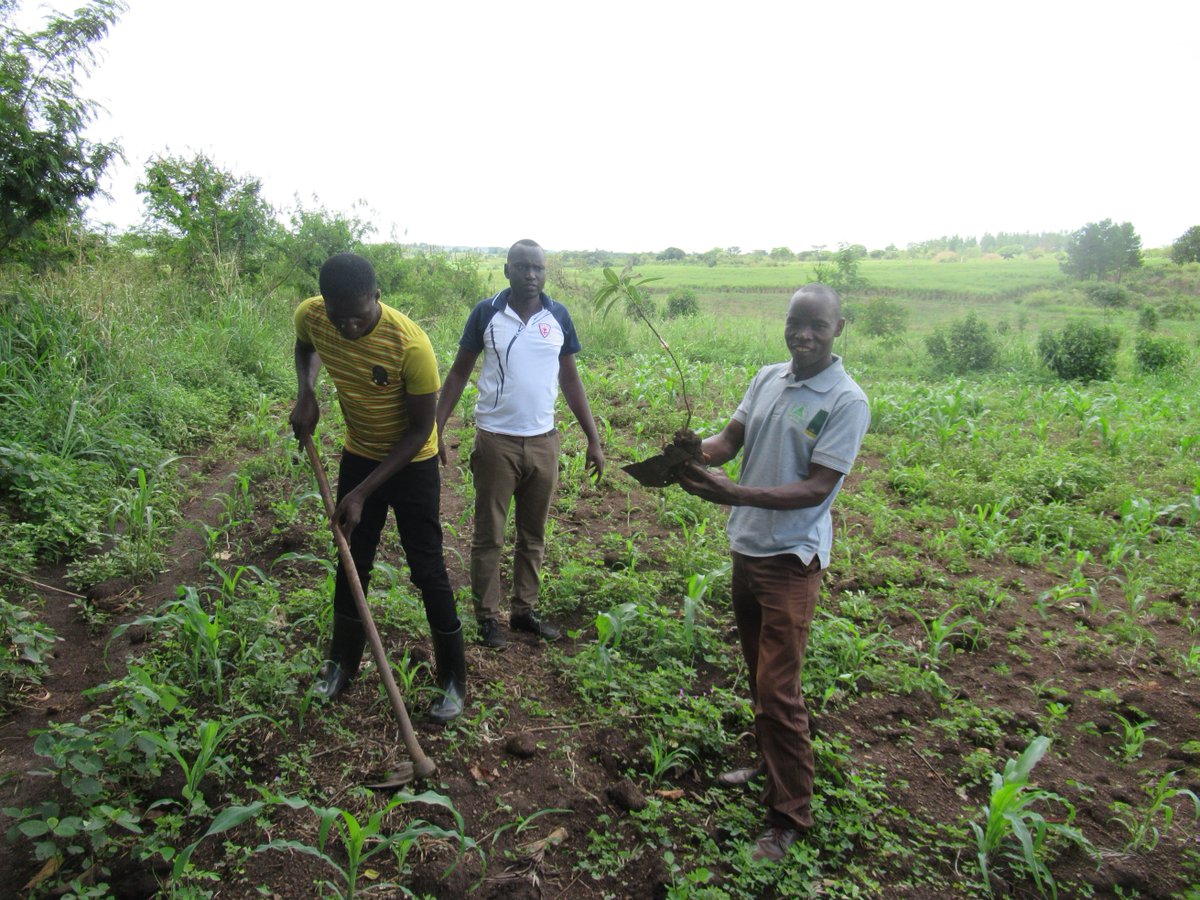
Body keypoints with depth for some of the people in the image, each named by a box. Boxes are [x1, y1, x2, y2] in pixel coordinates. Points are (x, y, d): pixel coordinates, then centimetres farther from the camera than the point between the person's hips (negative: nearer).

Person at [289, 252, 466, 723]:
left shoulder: (410, 344, -32)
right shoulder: (310, 316, -17)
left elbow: (420, 430, -22)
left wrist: (363, 492, -22)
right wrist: (306, 393, -10)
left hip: (412, 463, -4)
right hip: (358, 454, 5)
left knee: (427, 571, 0)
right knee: (351, 562, 15)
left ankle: (454, 679, 16)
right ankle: (343, 661, 36)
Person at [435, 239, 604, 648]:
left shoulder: (558, 316, 2)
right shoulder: (486, 312, -5)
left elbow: (570, 379, 8)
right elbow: (459, 372, 1)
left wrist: (593, 439, 6)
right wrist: (436, 427, -6)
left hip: (543, 441, 3)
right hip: (496, 440, -3)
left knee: (533, 535, 13)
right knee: (488, 536, 6)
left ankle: (524, 610, 27)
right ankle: (487, 616, 20)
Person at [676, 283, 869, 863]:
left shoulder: (846, 401, -14)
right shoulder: (767, 379, 5)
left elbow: (817, 488, -20)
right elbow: (731, 438, 4)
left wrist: (735, 494, -31)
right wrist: (696, 451, -19)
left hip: (791, 558, -6)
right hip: (747, 546, 7)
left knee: (778, 688, -3)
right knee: (759, 673, 20)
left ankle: (790, 817, 13)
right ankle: (770, 764, 42)